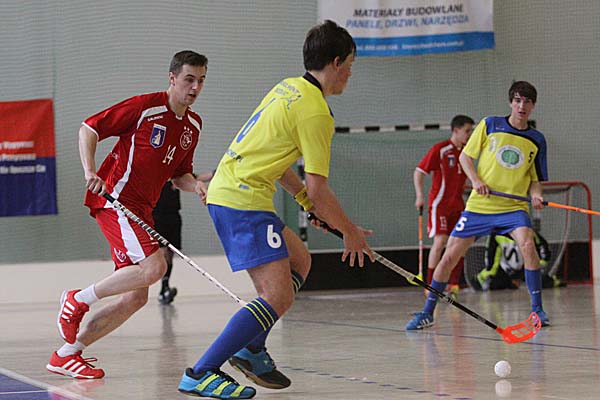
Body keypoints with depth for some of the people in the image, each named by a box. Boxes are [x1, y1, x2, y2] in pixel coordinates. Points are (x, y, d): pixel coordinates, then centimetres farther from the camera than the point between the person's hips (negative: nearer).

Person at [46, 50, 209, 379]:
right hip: (114, 198, -8)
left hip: (141, 209, 8)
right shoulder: (145, 106, -10)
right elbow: (89, 128, -6)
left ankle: (67, 355, 11)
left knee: (135, 297, 2)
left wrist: (196, 186, 0)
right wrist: (90, 170, -20)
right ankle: (78, 300, -7)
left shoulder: (193, 124, 13)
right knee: (154, 266, -26)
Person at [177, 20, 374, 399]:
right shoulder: (316, 112, -14)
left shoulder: (289, 87, 14)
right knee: (278, 297, -14)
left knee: (299, 260, 23)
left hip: (225, 191, 10)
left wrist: (305, 198, 27)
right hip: (243, 200, -10)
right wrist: (351, 233, 0)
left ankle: (251, 350, 22)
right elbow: (319, 190, -14)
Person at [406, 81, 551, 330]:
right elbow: (465, 156, 6)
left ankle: (537, 310, -18)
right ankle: (427, 312, 15)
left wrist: (536, 195, -10)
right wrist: (476, 180, -11)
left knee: (528, 245, -29)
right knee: (449, 257, -1)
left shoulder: (536, 140, 7)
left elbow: (534, 179, 12)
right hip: (479, 205, 0)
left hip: (513, 207, 0)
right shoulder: (489, 125, 3)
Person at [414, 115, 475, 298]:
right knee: (440, 241, -12)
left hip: (458, 204, 7)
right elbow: (419, 172, -9)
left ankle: (453, 284, 7)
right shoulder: (440, 149, -10)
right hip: (440, 202, -7)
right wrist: (420, 196, -18)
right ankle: (430, 285, -4)